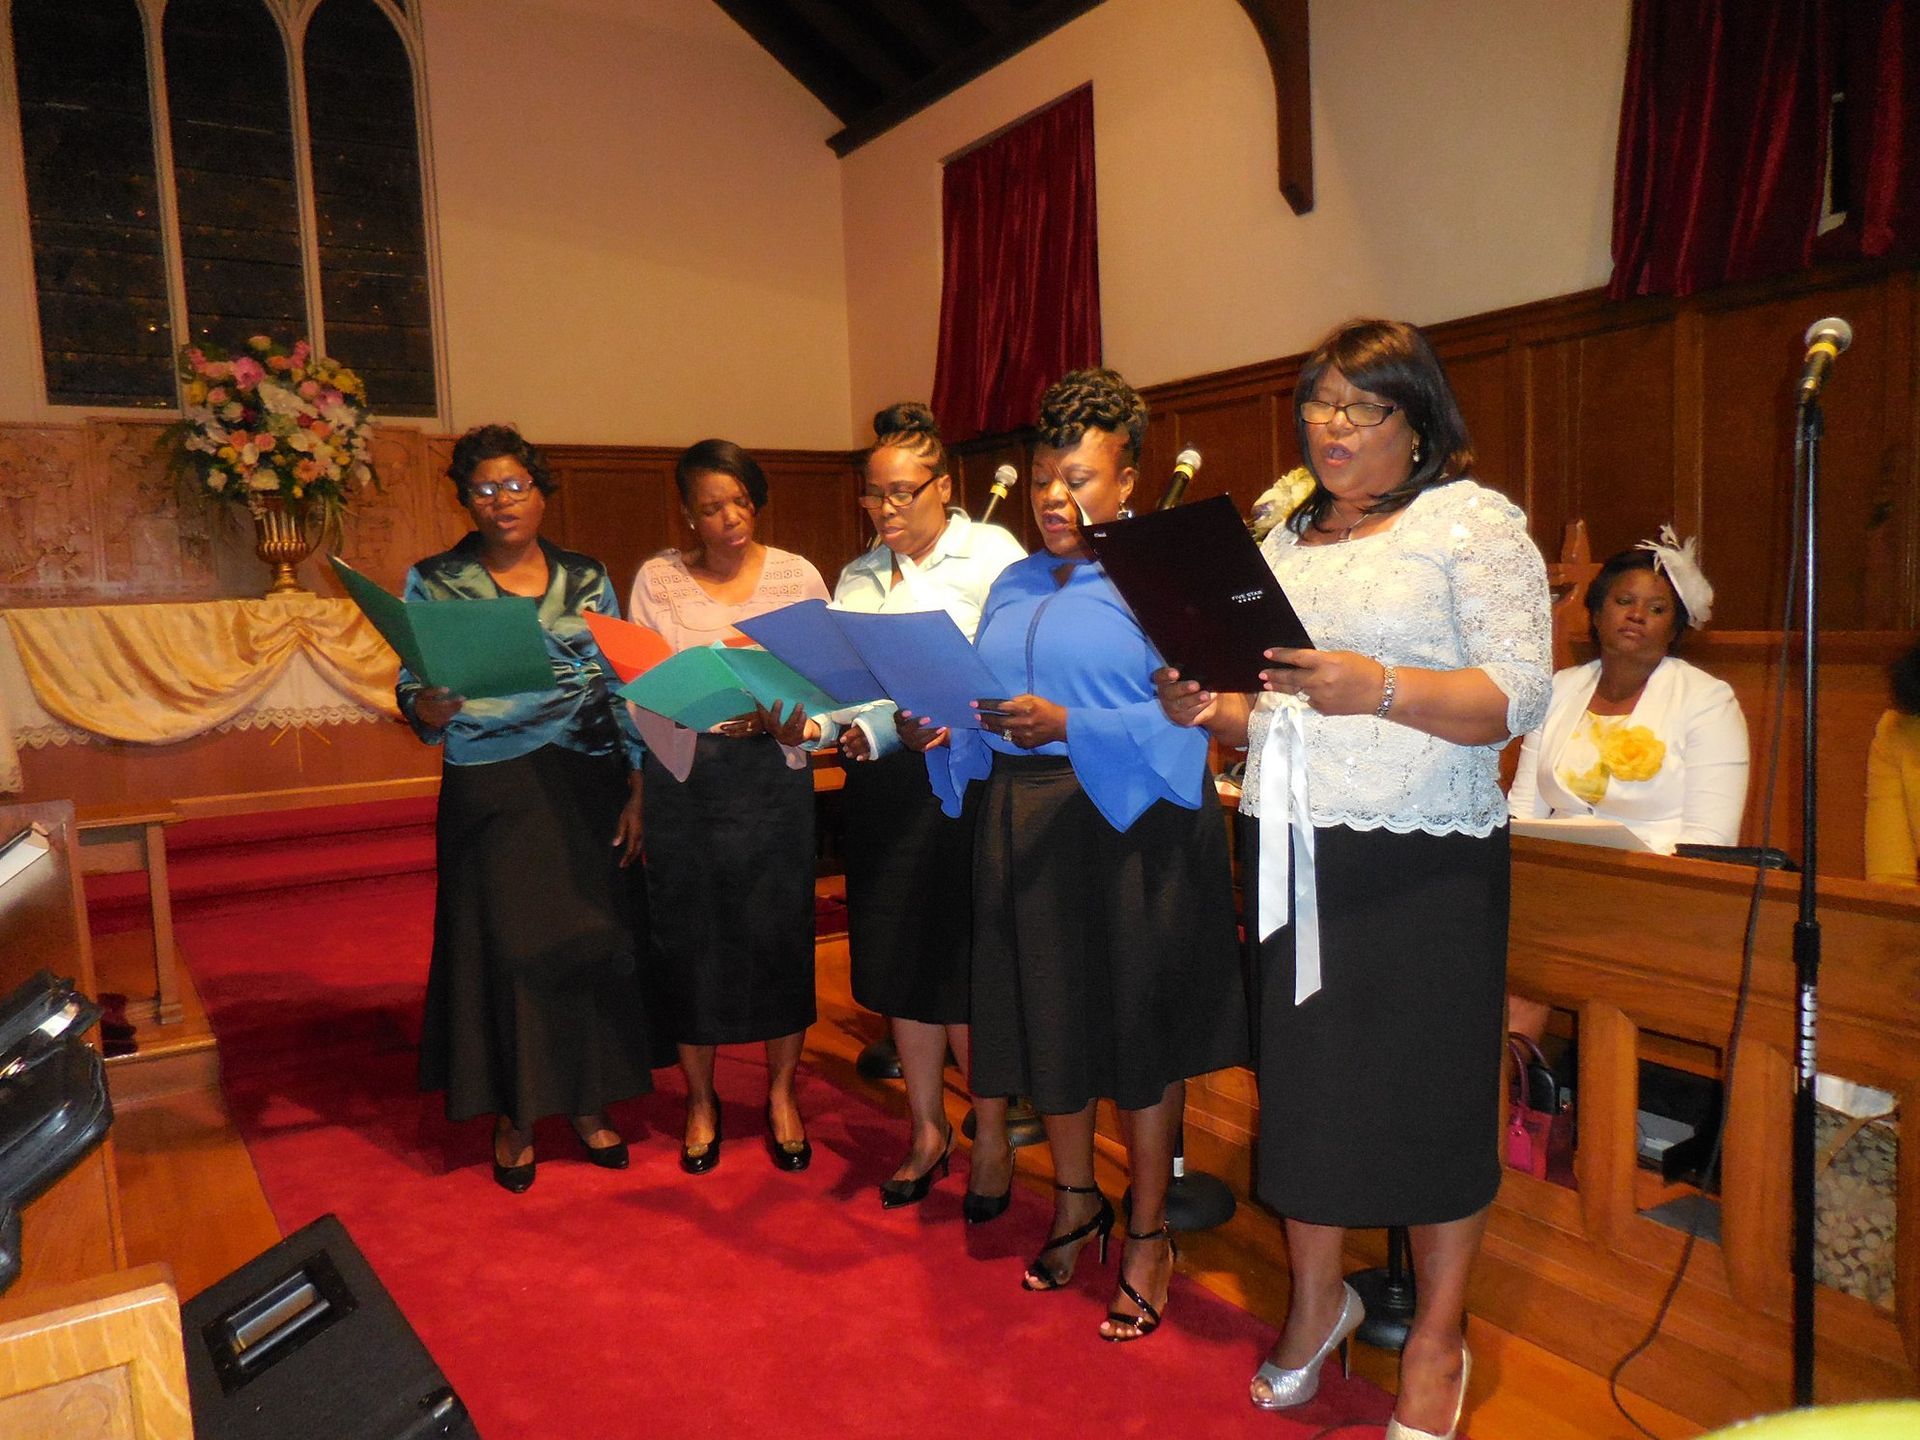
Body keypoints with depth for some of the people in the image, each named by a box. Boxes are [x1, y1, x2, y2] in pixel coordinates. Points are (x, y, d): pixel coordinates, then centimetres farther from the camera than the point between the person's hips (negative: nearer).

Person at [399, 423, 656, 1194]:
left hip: (588, 788, 2)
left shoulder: (587, 578, 7)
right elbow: (413, 696, 0)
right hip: (491, 796, -1)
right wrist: (432, 704, -24)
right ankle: (513, 1116, 20)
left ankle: (589, 1102, 23)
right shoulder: (434, 581, 3)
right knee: (502, 943, 2)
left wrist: (638, 788, 0)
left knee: (594, 938, 4)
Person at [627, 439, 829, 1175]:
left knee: (780, 931, 4)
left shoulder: (797, 576, 4)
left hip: (773, 772, 0)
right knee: (689, 937, 6)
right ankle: (700, 1100, 26)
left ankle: (781, 1093, 25)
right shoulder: (656, 579, 3)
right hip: (684, 776, 0)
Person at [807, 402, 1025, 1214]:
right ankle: (927, 1130, 28)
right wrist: (814, 725, -12)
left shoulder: (993, 555, -1)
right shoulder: (857, 578, 15)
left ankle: (992, 1138, 19)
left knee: (967, 968, -1)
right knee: (902, 964, 11)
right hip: (881, 783, 5)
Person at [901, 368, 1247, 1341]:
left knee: (1137, 1024, 5)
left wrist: (1069, 725, -25)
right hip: (1022, 824, 6)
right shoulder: (1012, 586, 14)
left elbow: (1183, 721, -15)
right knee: (1046, 1015, 13)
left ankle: (1147, 1235, 23)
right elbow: (986, 710, 15)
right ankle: (1075, 1199, 35)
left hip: (1132, 822, -5)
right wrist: (941, 731, -5)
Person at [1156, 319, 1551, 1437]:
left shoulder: (1475, 520, -1)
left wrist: (1381, 687, -26)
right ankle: (1319, 1298, 33)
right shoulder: (1283, 538, 16)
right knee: (1305, 1076, 11)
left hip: (1426, 863, -5)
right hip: (1298, 857, 5)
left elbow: (1518, 697, -11)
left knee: (1432, 1091, 4)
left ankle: (1438, 1341, 25)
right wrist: (1211, 711, -2)